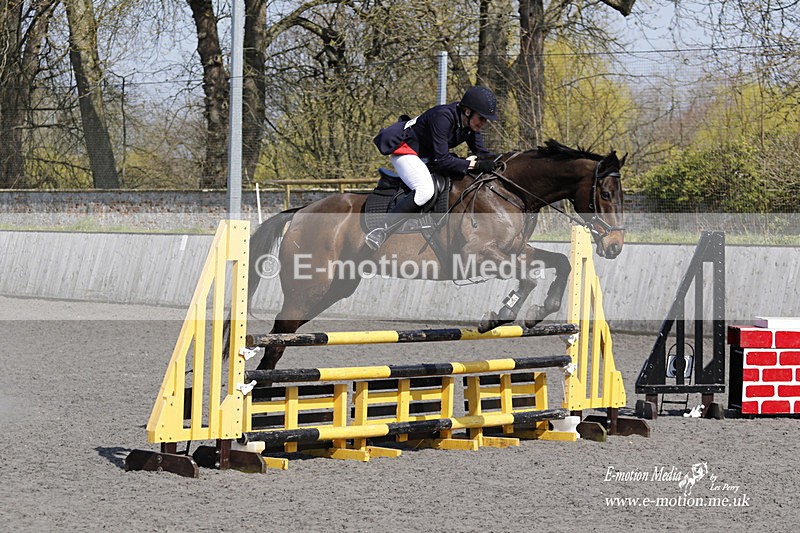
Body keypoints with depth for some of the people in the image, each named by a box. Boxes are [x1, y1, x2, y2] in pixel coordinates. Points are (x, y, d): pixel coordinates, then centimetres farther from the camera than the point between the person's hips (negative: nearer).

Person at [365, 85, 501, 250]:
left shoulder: (470, 123, -5)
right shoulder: (443, 117, -31)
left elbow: (482, 153, 2)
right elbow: (441, 160, -32)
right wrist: (472, 164, -30)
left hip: (426, 156, 10)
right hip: (405, 150, -10)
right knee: (425, 190, -32)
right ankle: (380, 232, -29)